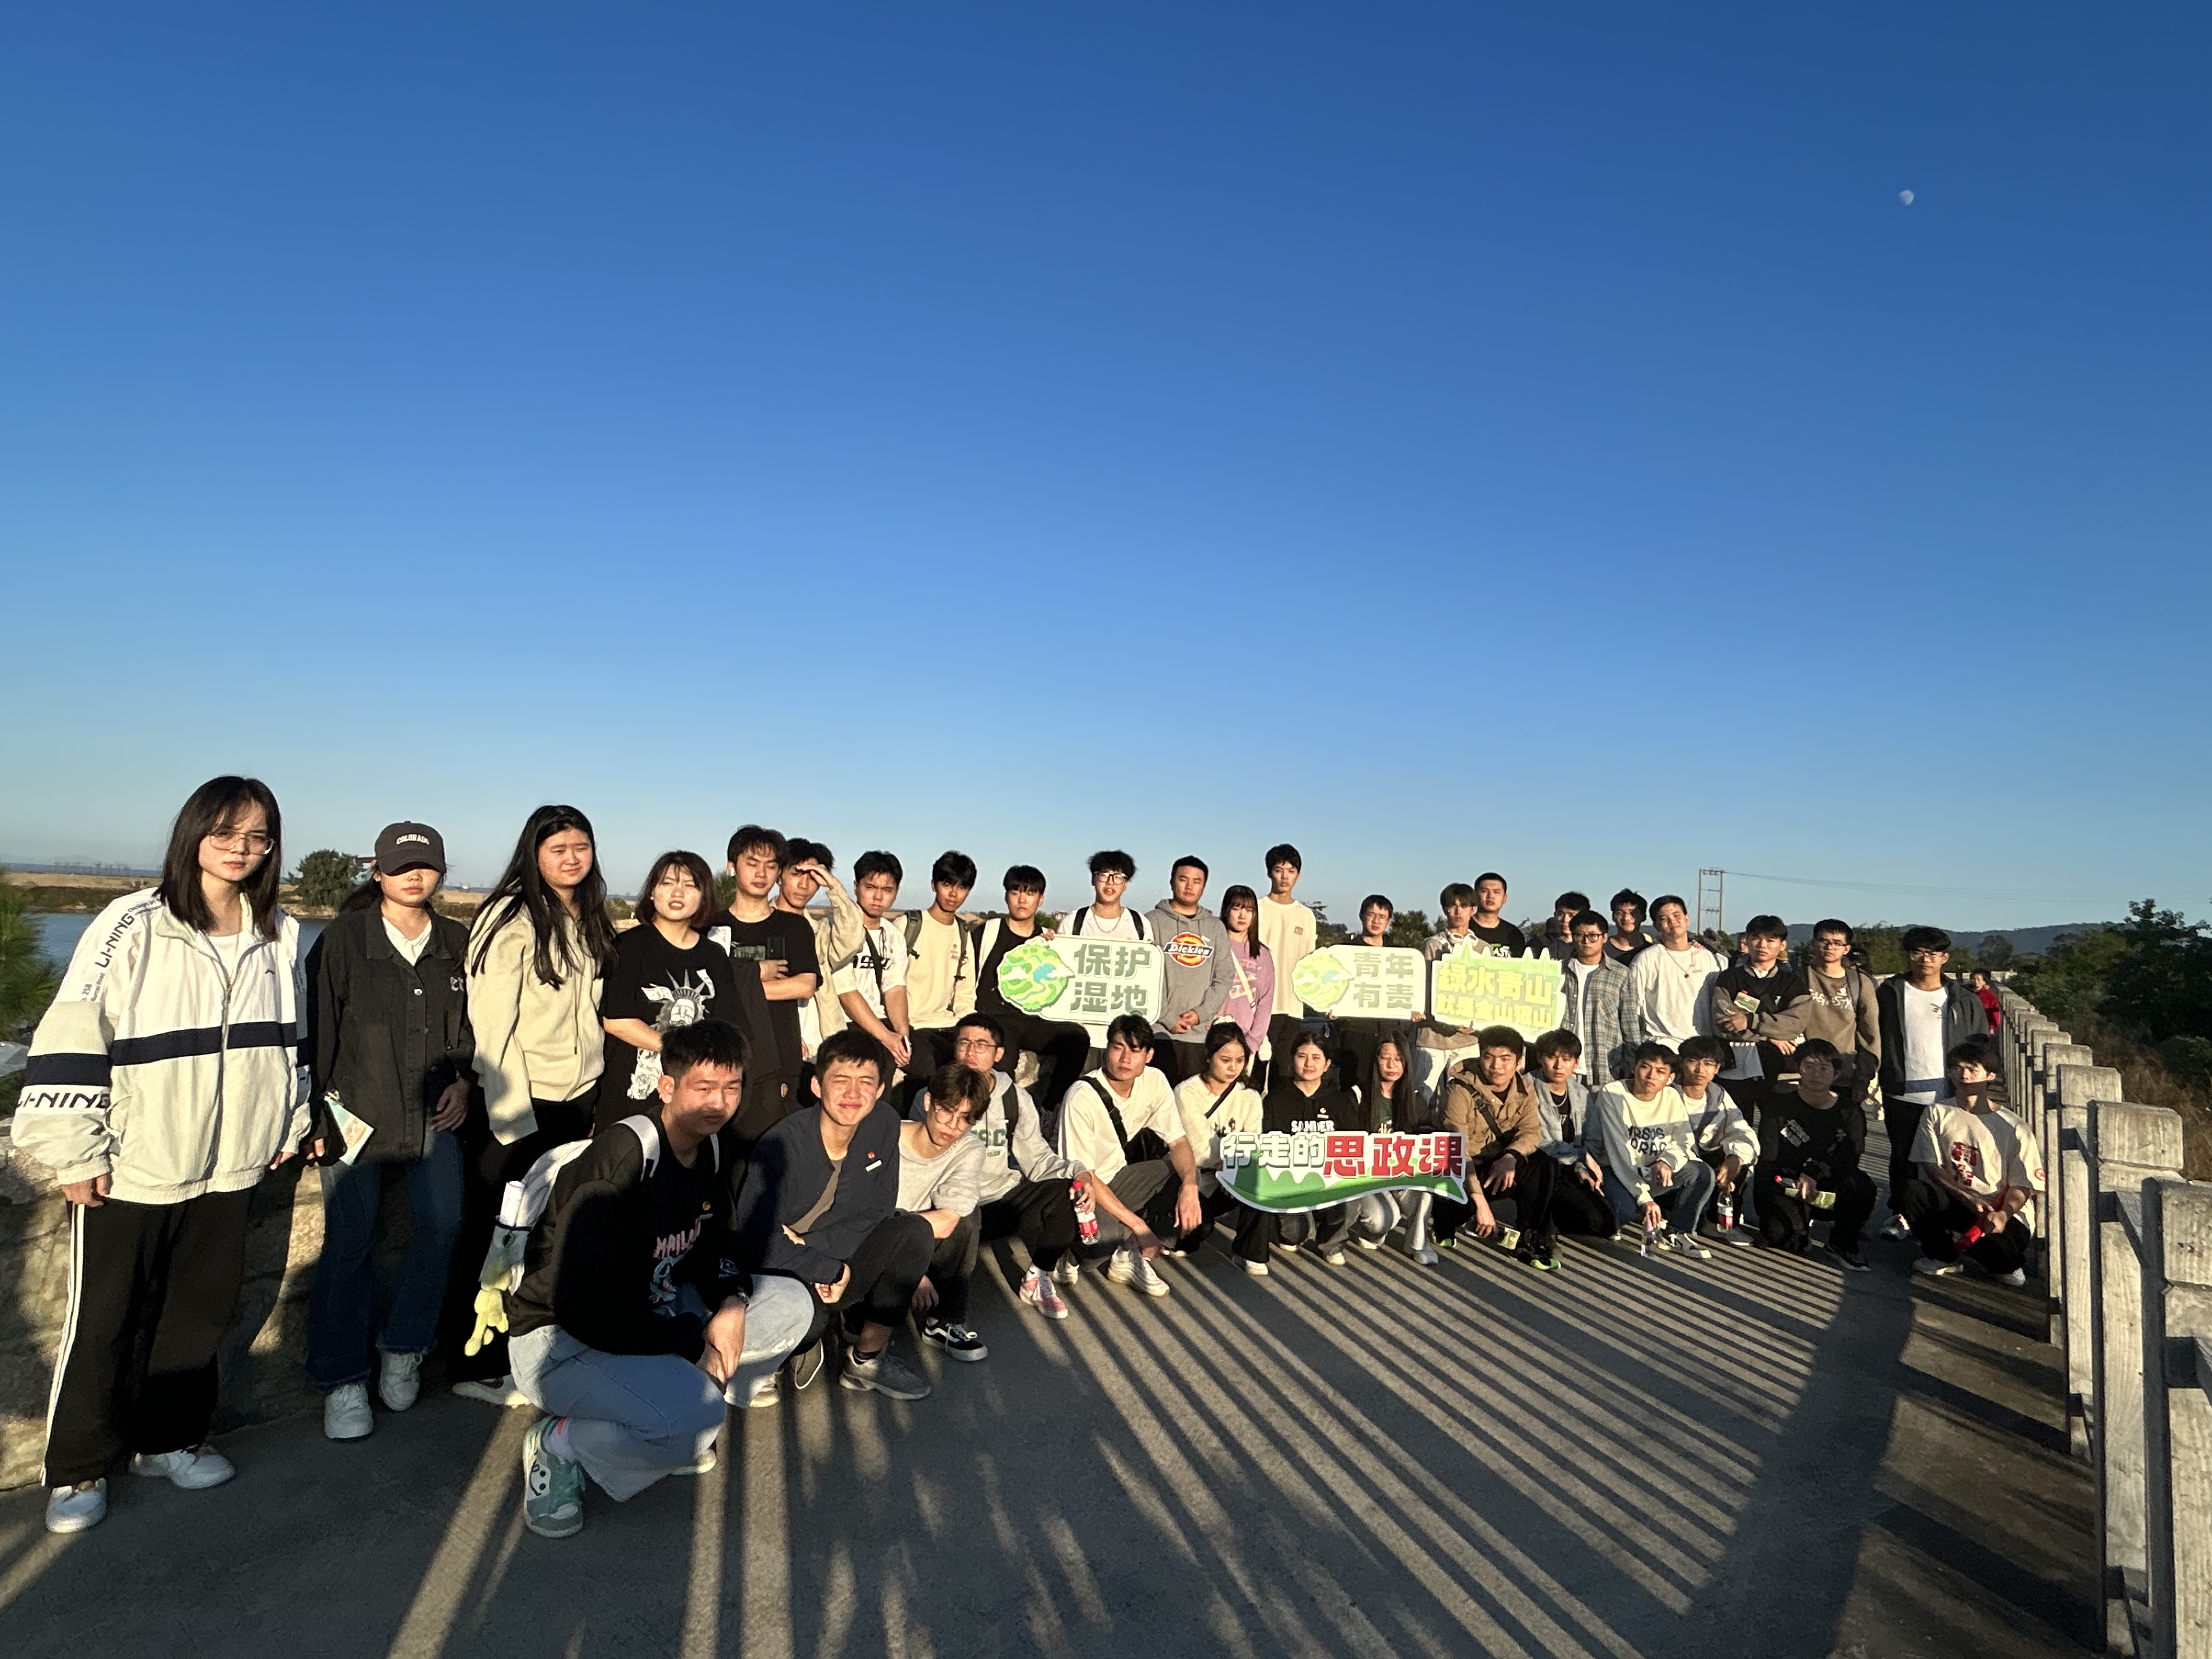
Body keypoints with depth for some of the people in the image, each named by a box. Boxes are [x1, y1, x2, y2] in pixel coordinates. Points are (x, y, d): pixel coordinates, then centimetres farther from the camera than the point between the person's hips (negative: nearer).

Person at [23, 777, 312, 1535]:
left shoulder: (281, 934, 3)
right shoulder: (132, 926, -13)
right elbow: (72, 1038, -12)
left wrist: (288, 1125, 15)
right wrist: (75, 1152, -12)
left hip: (227, 1167, 4)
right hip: (125, 1172, -4)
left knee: (200, 1313, 15)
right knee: (103, 1323, 9)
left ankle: (169, 1438, 33)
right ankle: (78, 1469, 27)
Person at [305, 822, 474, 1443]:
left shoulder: (458, 943, 7)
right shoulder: (344, 938, -1)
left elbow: (473, 1021, 15)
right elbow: (315, 1027, -2)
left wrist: (464, 1080, 1)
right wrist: (316, 1110, -5)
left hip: (437, 1114, 2)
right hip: (357, 1113, -2)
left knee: (441, 1227, -7)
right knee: (349, 1243, -1)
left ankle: (403, 1351, 15)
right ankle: (342, 1381, 13)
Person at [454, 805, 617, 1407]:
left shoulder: (589, 922, 11)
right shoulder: (511, 919, -12)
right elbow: (491, 1022, -15)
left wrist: (597, 1096, 12)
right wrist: (513, 1118, -18)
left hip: (580, 1097, 6)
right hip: (523, 1101, -6)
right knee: (497, 1234, 5)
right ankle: (476, 1367, 19)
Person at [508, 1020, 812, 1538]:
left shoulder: (707, 1147, 0)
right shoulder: (622, 1157, -26)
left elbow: (713, 1248, 12)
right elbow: (581, 1302, -28)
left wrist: (732, 1303, -11)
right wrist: (694, 1342, -22)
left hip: (653, 1313, 8)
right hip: (561, 1339, -8)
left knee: (792, 1306, -1)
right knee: (694, 1417, -32)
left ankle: (685, 1413, 7)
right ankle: (560, 1446, -4)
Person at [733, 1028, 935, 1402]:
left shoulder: (884, 1125, -8)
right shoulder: (781, 1147, -23)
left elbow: (878, 1212, -2)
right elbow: (758, 1245, -24)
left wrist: (810, 1244, -16)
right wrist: (831, 1270, -20)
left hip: (841, 1263, 6)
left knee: (915, 1232, -19)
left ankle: (867, 1358, -4)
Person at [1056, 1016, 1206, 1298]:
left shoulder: (1154, 1081, -8)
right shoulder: (1082, 1098, -25)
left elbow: (1178, 1142, -3)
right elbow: (1084, 1176, -22)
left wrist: (1190, 1186, -24)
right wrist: (1138, 1224, -25)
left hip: (1116, 1177, 7)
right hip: (1081, 1191, -7)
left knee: (1187, 1174, -14)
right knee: (1105, 1236, -36)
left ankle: (1129, 1258, -6)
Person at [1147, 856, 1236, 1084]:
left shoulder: (1216, 928, 15)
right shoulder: (1153, 922, 4)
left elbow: (1225, 977, 9)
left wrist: (1201, 1013, -5)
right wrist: (1167, 1018, -10)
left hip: (1201, 1033, 3)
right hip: (1159, 1031, -3)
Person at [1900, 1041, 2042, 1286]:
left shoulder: (2015, 1129, -5)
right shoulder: (1937, 1113, 1)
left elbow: (2022, 1186, -6)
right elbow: (1932, 1168, -3)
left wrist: (2004, 1214, -27)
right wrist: (1968, 1197, -21)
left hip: (2005, 1212, -2)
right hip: (1952, 1200, 3)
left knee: (1996, 1253, -35)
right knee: (1912, 1191, -30)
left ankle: (2008, 1263, 9)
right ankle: (1942, 1257, -2)